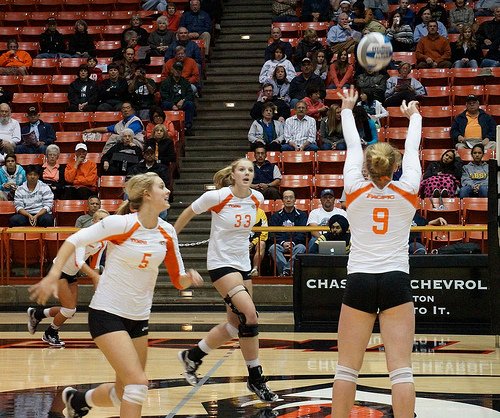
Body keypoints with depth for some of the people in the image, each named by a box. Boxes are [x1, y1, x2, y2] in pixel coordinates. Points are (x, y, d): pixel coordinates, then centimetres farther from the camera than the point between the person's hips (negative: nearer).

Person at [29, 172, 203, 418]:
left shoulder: (167, 233, 1)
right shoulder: (121, 224, -16)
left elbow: (178, 279, 8)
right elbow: (74, 241, -12)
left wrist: (188, 278, -15)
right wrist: (53, 276, -22)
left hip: (139, 318, 7)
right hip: (107, 314, -7)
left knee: (124, 393, 11)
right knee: (138, 384, -20)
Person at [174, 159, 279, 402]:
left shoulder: (257, 199, 0)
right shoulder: (217, 197, -15)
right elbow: (188, 213, 1)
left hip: (243, 264, 7)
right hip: (221, 263, -7)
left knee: (236, 324, 8)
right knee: (249, 316, -19)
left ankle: (192, 356, 28)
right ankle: (256, 378, -9)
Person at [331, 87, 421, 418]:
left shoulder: (355, 190, 1)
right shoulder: (407, 192, 0)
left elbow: (353, 146, 16)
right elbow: (413, 150, 17)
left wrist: (348, 109, 32)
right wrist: (414, 116, 35)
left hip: (359, 282, 1)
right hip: (396, 282, 0)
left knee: (347, 369, 5)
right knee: (401, 369, -4)